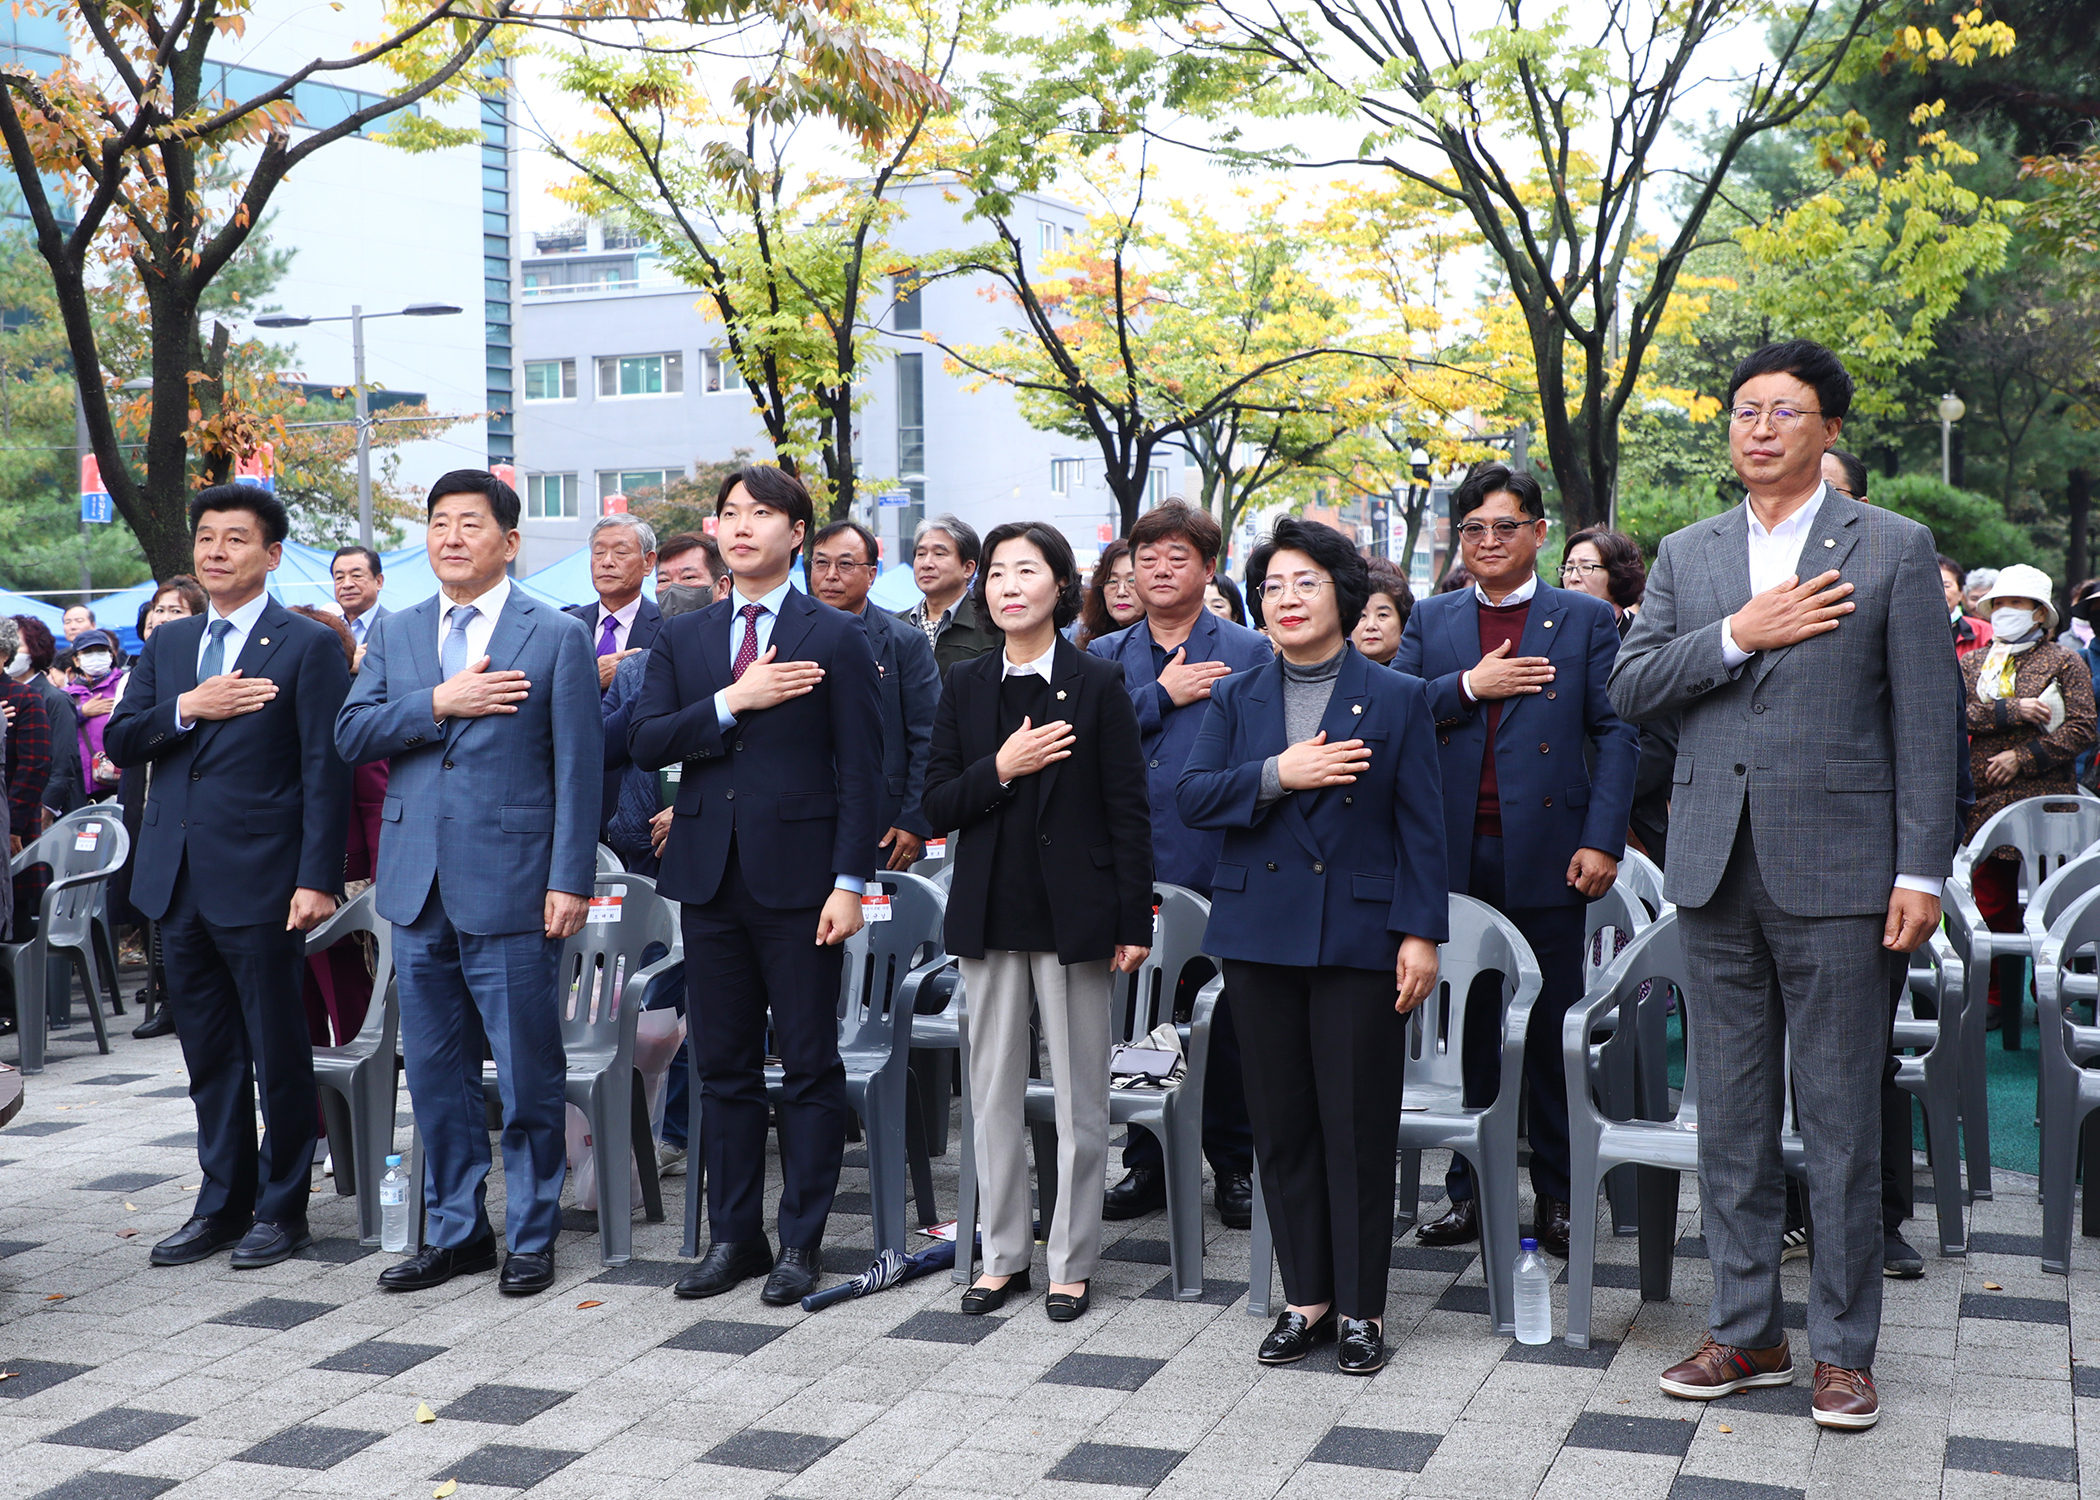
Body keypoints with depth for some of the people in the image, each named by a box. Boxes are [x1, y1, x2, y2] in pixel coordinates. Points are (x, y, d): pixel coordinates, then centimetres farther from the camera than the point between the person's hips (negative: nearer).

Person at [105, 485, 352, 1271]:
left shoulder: (307, 646, -5)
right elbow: (119, 742, 9)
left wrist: (317, 879, -16)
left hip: (258, 883, -6)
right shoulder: (167, 644, 14)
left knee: (278, 1055, 3)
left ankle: (282, 1208, 15)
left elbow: (326, 771, -10)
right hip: (179, 882, 6)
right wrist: (186, 709, -10)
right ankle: (222, 1202, 24)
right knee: (209, 1057, 14)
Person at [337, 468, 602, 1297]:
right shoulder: (394, 633, 12)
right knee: (434, 1073, 12)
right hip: (418, 886, 5)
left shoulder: (558, 636, -2)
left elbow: (579, 768, -5)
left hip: (510, 887, -5)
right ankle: (456, 1231, 24)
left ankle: (531, 1237, 16)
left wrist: (570, 881, -11)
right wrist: (438, 703, -12)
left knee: (528, 1074, 2)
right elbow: (350, 735, 2)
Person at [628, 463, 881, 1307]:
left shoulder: (836, 641, -1)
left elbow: (861, 770, -4)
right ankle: (734, 1235, 22)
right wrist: (733, 701, -13)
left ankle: (801, 1241, 13)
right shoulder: (682, 641, 11)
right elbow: (644, 744, -1)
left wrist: (850, 882, -11)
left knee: (809, 1066, 2)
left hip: (798, 879, -4)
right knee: (723, 1067, 11)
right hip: (711, 878, 4)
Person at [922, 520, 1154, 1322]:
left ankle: (1072, 1262, 15)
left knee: (1079, 1096, 4)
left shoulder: (1099, 684, -3)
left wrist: (1134, 922, -8)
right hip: (991, 914, 3)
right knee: (993, 1090, 9)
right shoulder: (965, 686, 7)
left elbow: (1128, 810, -4)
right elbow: (937, 803, 4)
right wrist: (999, 768, -15)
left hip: (1073, 912, -3)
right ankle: (1003, 1254, 22)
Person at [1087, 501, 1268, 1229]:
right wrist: (1163, 695, -9)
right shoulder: (1105, 656, 12)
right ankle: (1147, 1164, 21)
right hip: (1129, 873, 3)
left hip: (1221, 872, -3)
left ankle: (1234, 1165, 18)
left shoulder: (1250, 655, 3)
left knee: (1227, 1028, 5)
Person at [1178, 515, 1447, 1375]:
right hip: (1262, 934, 3)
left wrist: (1421, 932, -6)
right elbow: (1192, 797, 0)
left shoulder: (1397, 700, 3)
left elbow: (1421, 825, 0)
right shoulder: (1237, 700, 11)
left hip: (1359, 938, -3)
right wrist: (1276, 774, -14)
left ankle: (1361, 1307, 13)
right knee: (1282, 1125, 8)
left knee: (1358, 1125, 0)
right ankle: (1305, 1298, 20)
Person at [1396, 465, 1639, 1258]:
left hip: (1548, 855, -2)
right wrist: (1469, 686, -12)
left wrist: (1602, 841, -10)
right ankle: (1469, 1187, 18)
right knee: (1465, 1029, 8)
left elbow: (1616, 735, -1)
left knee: (1552, 1029, 5)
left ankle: (1556, 1192, 17)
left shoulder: (1587, 618, 5)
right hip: (1456, 858, 2)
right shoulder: (1431, 620, 12)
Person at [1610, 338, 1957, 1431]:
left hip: (1834, 869, -4)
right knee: (1730, 1116, 10)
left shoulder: (1894, 549, 1)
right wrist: (1737, 634, -10)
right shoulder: (1686, 555, 12)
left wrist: (1921, 871, -8)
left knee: (1841, 1123, 2)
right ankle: (1744, 1331, 22)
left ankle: (1843, 1350, 14)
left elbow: (1925, 723, -2)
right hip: (1717, 869, 4)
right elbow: (1628, 688, 4)